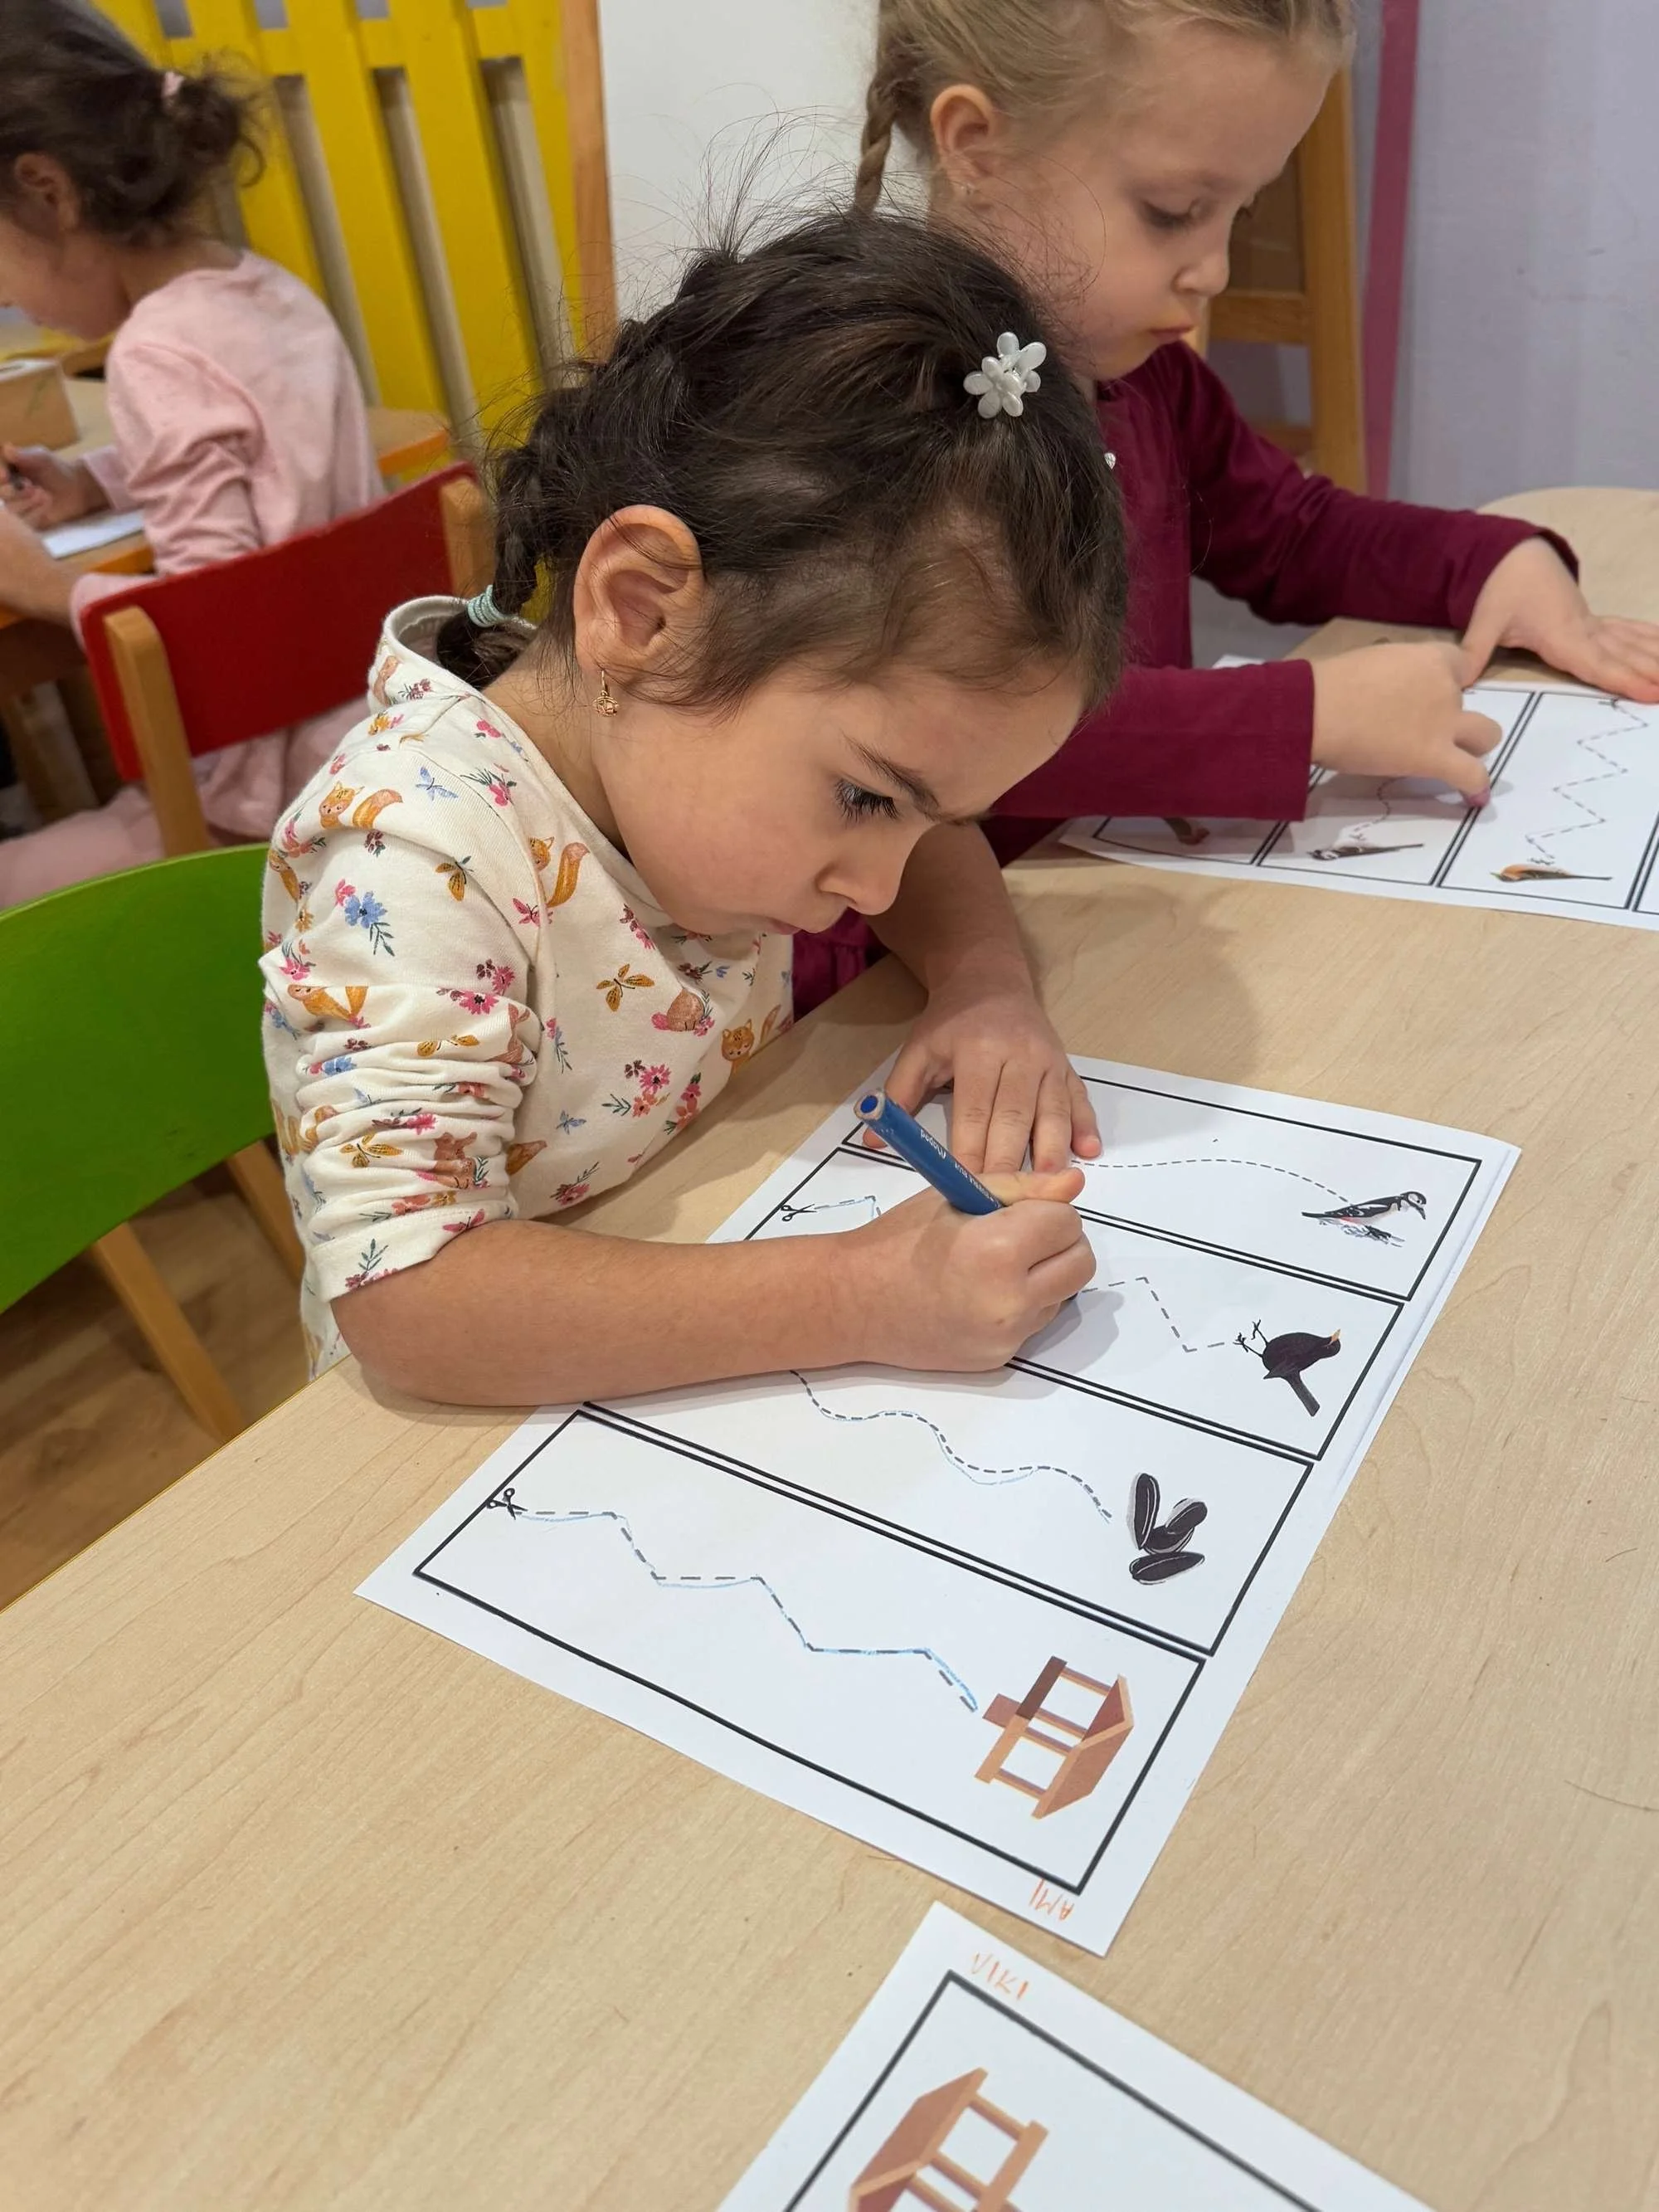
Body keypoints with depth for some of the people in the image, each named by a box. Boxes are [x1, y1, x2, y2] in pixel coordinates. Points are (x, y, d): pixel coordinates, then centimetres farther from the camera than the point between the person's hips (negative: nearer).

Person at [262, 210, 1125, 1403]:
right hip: (487, 1413, -5)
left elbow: (925, 844, 9)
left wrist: (986, 981, -11)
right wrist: (861, 1298, -36)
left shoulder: (705, 732, -7)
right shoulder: (410, 864, -26)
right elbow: (406, 1297, -32)